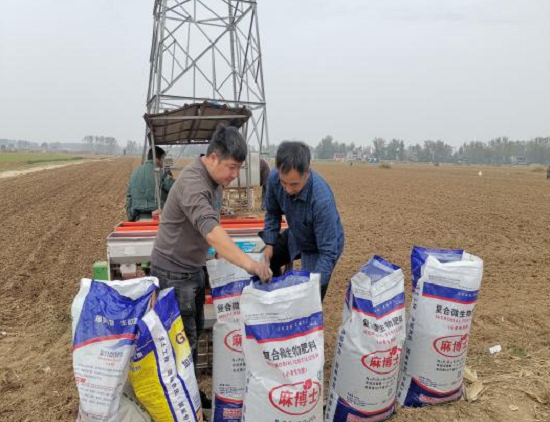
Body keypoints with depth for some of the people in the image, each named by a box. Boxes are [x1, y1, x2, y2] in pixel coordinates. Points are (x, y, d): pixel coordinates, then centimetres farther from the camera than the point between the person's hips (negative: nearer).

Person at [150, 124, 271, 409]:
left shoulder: (215, 180, 1)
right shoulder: (192, 183, -30)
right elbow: (210, 230, -44)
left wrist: (221, 248, 10)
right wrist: (248, 263, -52)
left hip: (194, 268, 9)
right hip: (173, 272, -9)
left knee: (196, 330, 19)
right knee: (184, 338, 0)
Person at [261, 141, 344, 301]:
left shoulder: (322, 199, -41)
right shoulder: (274, 178, -24)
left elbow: (328, 252, -34)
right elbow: (272, 212, -3)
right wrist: (269, 244, -9)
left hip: (321, 246, -5)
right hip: (295, 237, 6)